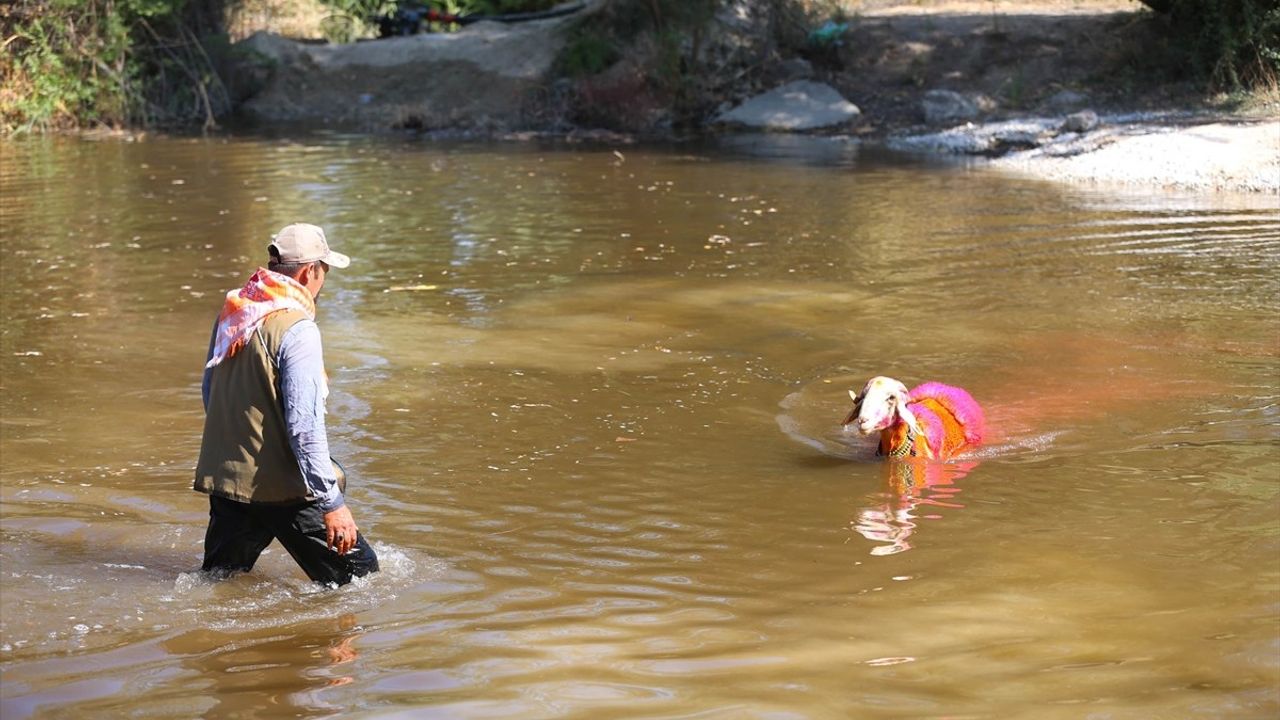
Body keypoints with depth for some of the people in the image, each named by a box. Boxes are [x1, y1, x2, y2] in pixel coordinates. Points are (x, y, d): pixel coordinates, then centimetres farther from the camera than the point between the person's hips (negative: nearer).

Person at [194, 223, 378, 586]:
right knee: (360, 576, 0)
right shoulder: (297, 328, -17)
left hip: (223, 475, 8)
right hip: (282, 487, -8)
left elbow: (209, 390, 20)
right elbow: (304, 426, -21)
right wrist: (331, 502, -18)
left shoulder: (231, 312, 7)